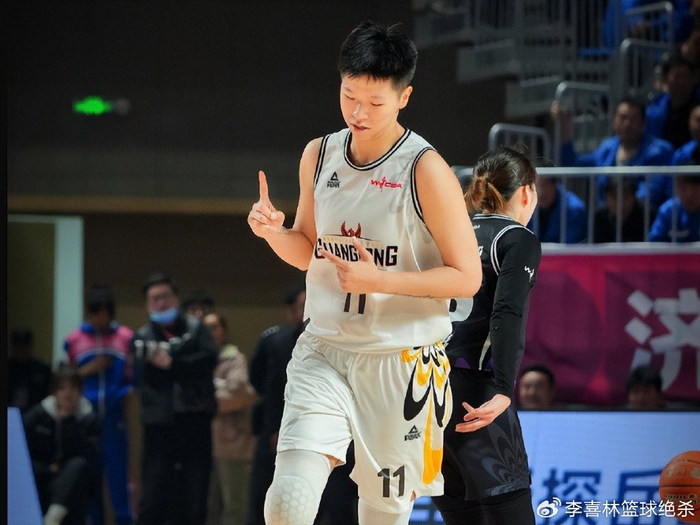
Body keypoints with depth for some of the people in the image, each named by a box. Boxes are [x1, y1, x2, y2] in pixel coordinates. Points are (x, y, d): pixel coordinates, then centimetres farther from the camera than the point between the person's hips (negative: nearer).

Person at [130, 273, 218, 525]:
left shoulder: (195, 328, 10)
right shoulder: (142, 338, 8)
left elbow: (210, 357, -9)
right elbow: (145, 375, -8)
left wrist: (171, 365, -14)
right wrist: (186, 367, -20)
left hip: (195, 419, 1)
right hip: (160, 421, -1)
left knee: (195, 490, 4)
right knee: (153, 497, -4)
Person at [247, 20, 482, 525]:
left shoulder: (425, 170, -11)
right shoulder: (319, 155, 5)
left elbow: (467, 276, -9)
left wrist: (382, 280, -21)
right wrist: (274, 232, -4)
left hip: (401, 360, -3)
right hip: (324, 351, 3)